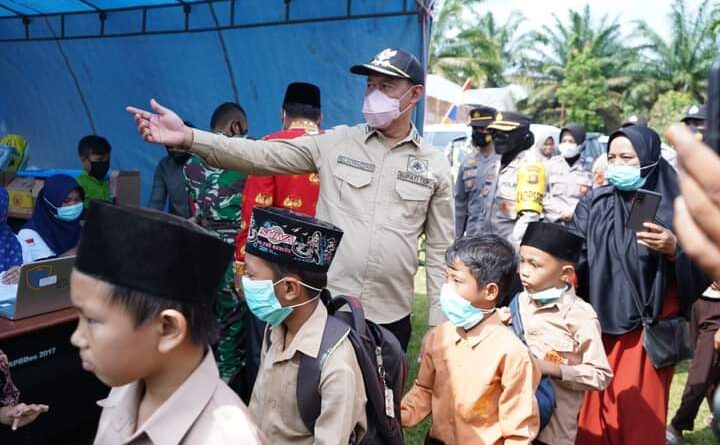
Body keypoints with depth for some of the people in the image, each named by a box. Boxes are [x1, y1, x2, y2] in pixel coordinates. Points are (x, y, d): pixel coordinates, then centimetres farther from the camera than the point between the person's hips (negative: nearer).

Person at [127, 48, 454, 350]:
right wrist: (187, 137, -21)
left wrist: (439, 324, 2)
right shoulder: (336, 143, 1)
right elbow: (261, 156, -8)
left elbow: (440, 252, 5)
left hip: (390, 318, 1)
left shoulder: (435, 166, 3)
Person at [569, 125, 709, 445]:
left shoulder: (675, 206, -3)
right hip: (597, 324, 2)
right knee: (593, 409, 10)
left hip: (647, 329, -2)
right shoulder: (593, 204, 3)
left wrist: (675, 249, -21)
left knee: (639, 414, 6)